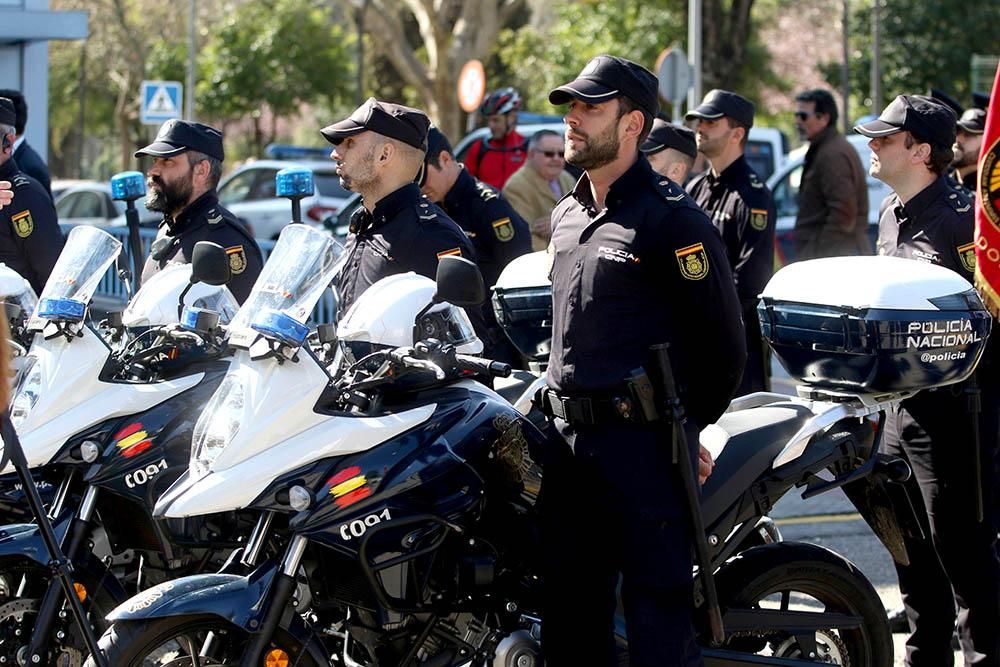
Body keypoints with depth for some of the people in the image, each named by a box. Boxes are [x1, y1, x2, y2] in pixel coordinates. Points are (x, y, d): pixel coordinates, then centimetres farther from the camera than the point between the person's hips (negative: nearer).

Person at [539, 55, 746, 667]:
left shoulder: (673, 220, -10)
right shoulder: (567, 217, 16)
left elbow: (722, 341, -9)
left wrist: (687, 425, -3)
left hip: (645, 446, -8)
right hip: (570, 442, 8)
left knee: (658, 616, -6)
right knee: (570, 617, 11)